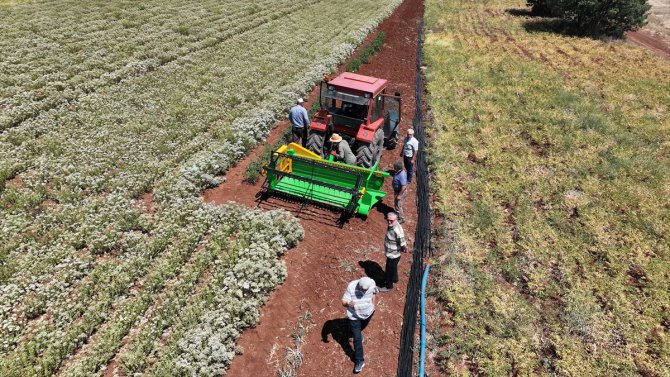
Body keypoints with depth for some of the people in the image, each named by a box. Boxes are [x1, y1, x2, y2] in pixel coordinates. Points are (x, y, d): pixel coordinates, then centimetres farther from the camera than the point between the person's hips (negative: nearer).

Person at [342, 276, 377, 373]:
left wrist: (373, 304, 5)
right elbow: (343, 301, -31)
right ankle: (359, 361, 16)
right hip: (354, 315, -3)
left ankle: (358, 332, 68)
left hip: (368, 313, 3)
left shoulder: (372, 283, -25)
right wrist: (348, 303, -52)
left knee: (362, 327, 33)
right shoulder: (351, 287, -35)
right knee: (357, 338, 0)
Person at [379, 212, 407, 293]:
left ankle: (389, 286, 37)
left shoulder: (397, 231, -38)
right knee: (393, 268, 32)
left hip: (393, 255, -8)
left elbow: (403, 244, -31)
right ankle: (395, 279, 57)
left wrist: (404, 250, -12)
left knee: (389, 270, 14)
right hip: (390, 253, 8)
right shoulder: (391, 225, -9)